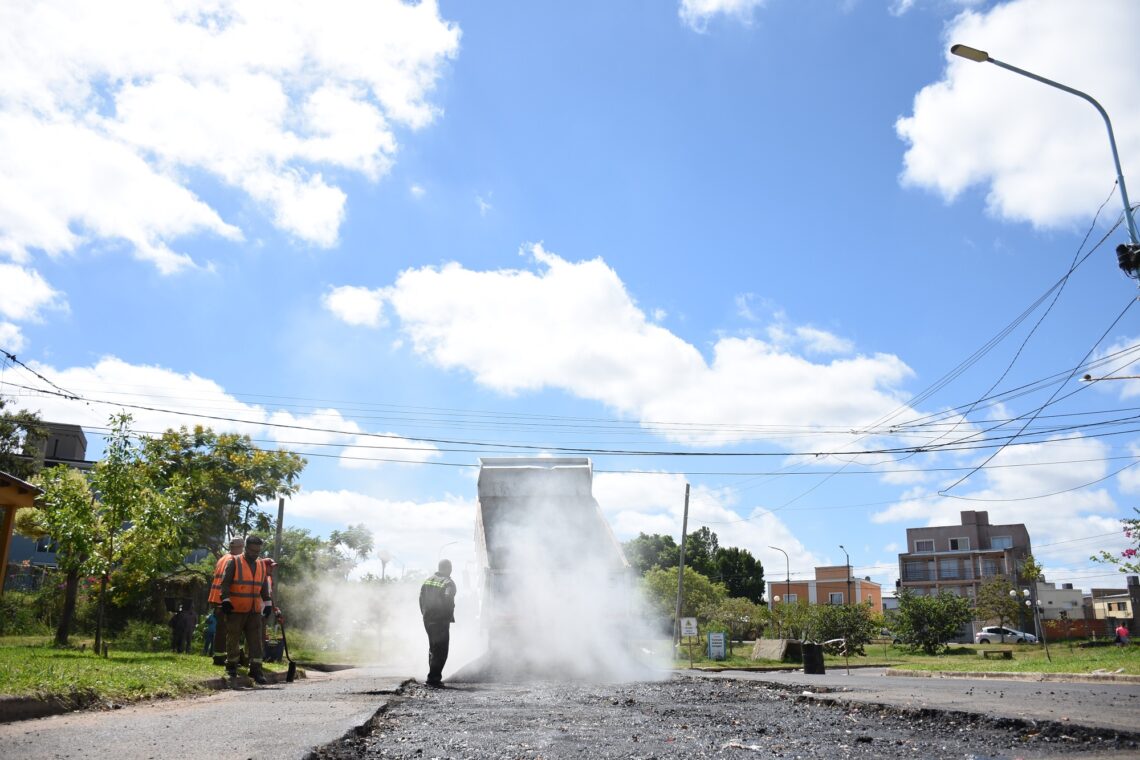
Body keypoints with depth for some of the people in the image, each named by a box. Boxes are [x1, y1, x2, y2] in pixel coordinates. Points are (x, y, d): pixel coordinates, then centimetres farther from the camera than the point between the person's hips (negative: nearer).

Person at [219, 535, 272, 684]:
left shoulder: (261, 566, 12)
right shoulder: (234, 563, -4)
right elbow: (225, 583, -8)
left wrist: (267, 603, 13)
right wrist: (226, 600, -17)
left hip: (255, 611, 4)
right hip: (235, 610, -4)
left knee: (256, 641, 0)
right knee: (233, 640, 6)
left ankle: (256, 671, 2)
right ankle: (231, 669, 20)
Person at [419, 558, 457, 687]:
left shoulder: (428, 581, 10)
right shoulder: (449, 583, -10)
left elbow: (421, 598, 10)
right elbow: (448, 601, -20)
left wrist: (425, 614, 14)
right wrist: (450, 617, -8)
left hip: (428, 620, 7)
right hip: (442, 621, -7)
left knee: (433, 648, 19)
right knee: (441, 650, -2)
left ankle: (433, 676, 23)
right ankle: (434, 678, -8)